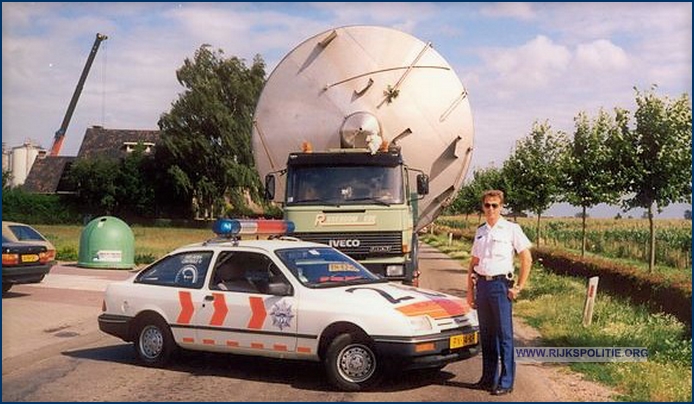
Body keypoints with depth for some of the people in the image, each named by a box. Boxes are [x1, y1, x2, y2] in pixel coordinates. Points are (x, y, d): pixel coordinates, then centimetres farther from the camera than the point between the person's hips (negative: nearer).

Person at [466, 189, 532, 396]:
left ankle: (506, 382, 4)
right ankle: (489, 378, 21)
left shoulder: (511, 229, -4)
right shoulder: (480, 231, 12)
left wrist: (519, 287, -7)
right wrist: (470, 290, 11)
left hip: (500, 284, -6)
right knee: (486, 334, 11)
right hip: (482, 284, 6)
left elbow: (527, 259, -4)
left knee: (504, 334, -2)